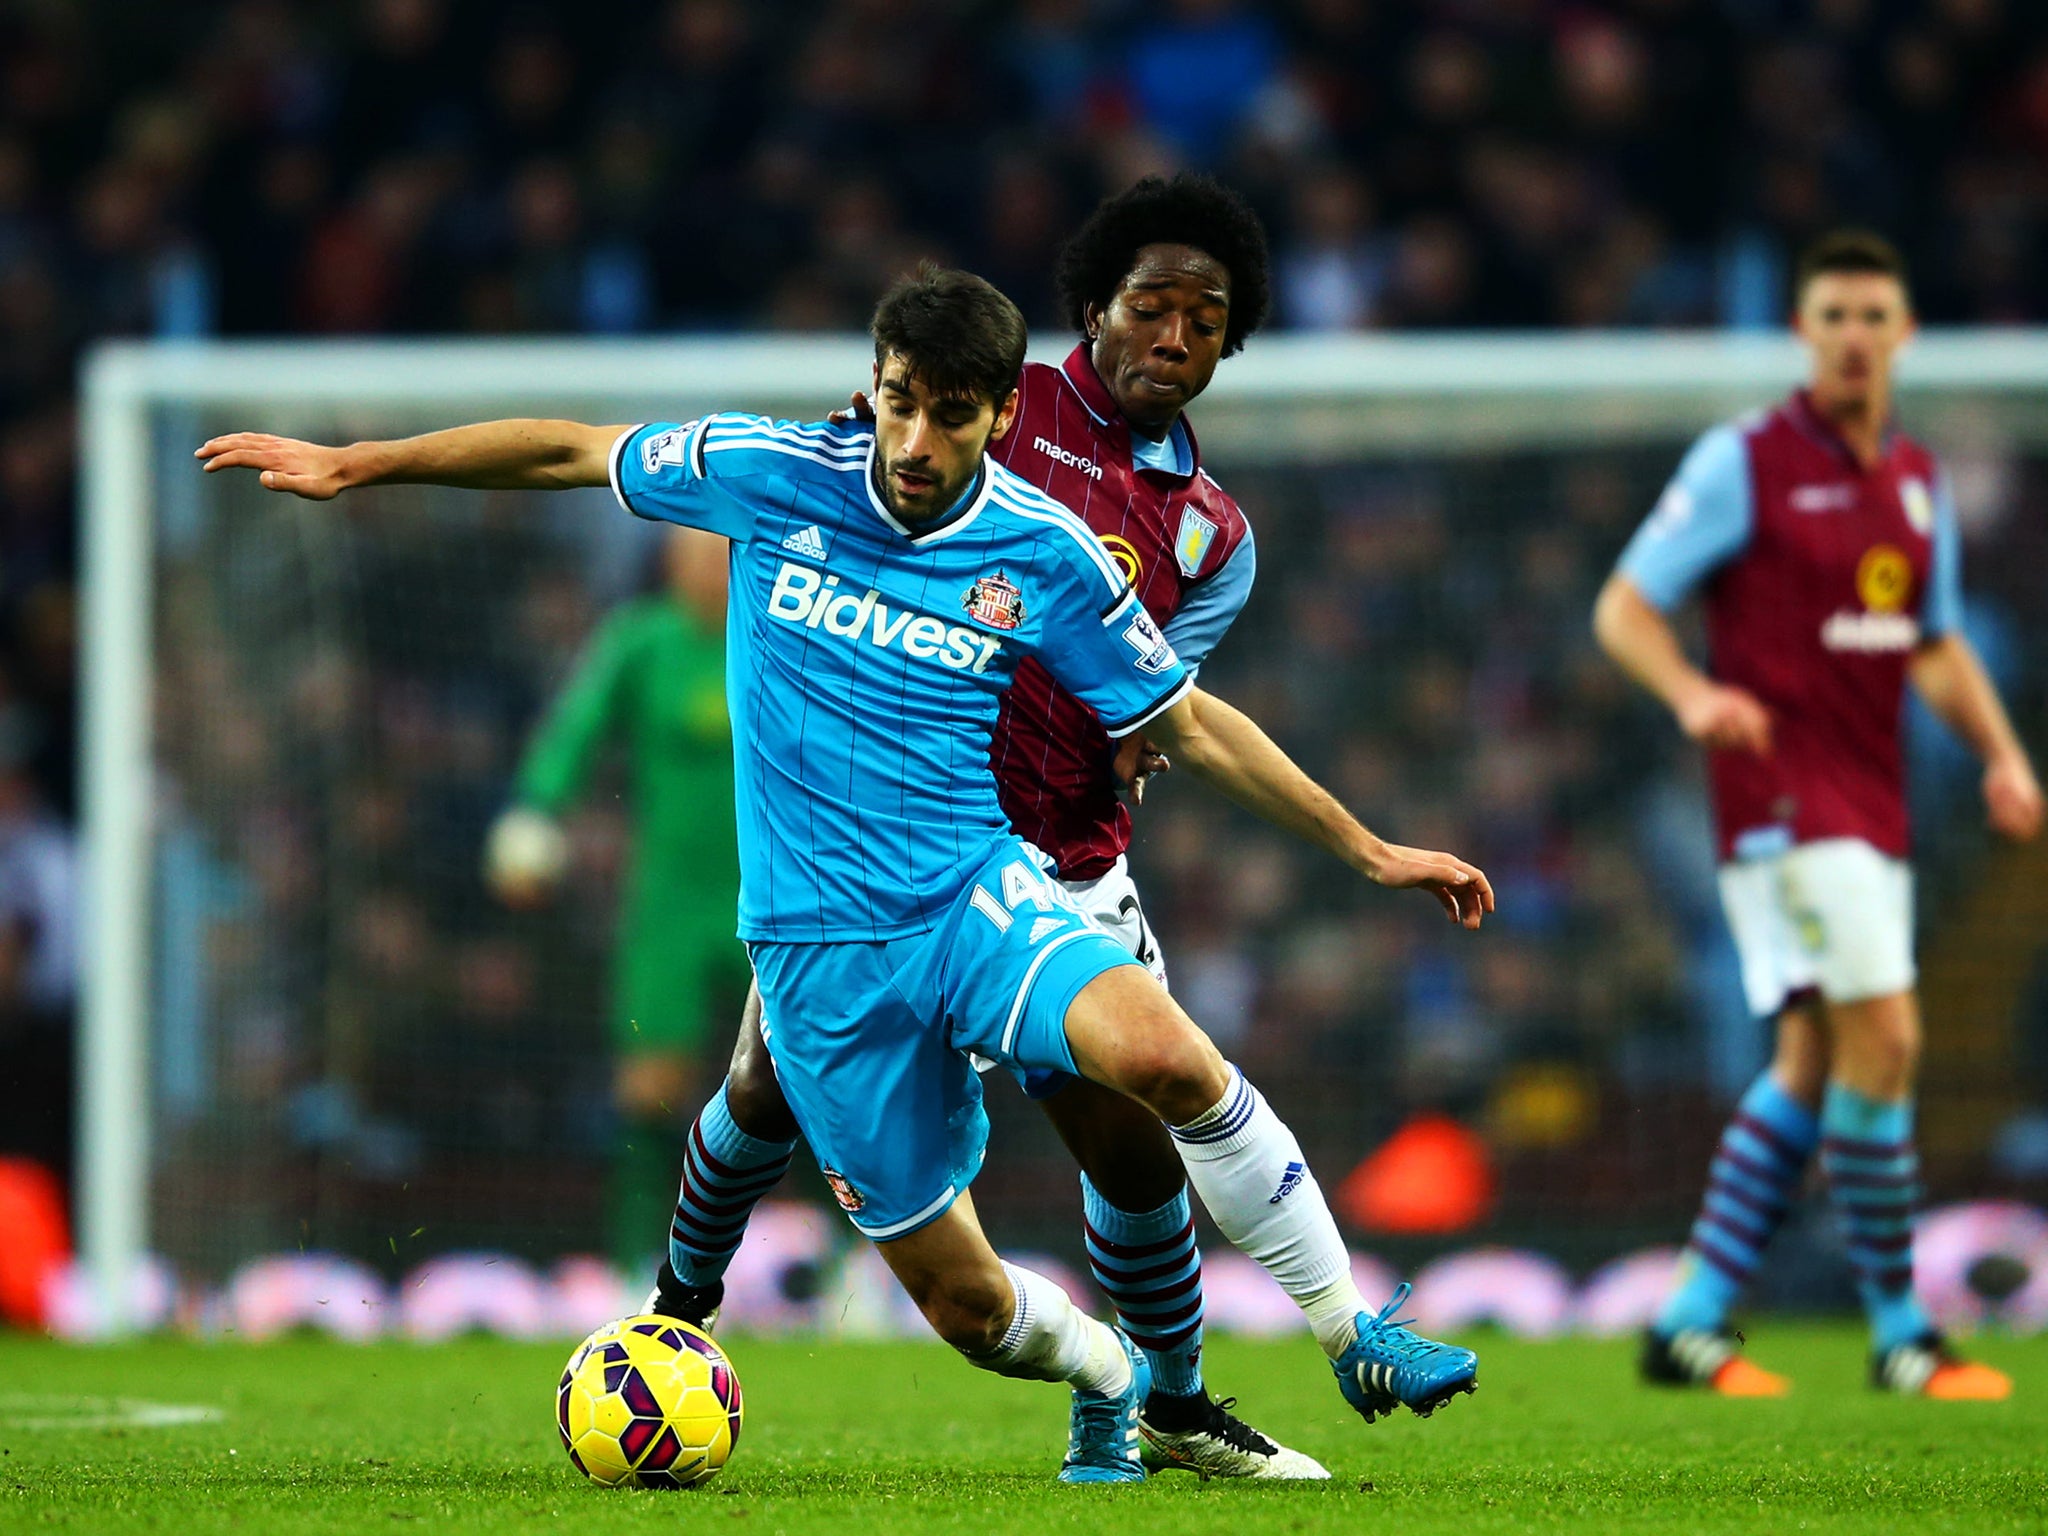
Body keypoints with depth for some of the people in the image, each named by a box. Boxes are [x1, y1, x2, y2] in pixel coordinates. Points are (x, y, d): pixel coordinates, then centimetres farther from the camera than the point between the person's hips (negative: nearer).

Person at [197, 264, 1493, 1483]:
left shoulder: (1046, 557, -4)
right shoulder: (773, 475, -4)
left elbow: (1190, 725, 6)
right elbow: (574, 452, 10)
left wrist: (1370, 850, 5)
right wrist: (352, 465, 12)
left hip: (976, 889, -1)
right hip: (819, 950, 1)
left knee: (1159, 1051, -33)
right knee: (961, 1300, -2)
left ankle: (1353, 1331, -15)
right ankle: (1107, 1376, 35)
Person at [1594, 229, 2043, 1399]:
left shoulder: (1918, 480, 13)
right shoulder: (1745, 463, -7)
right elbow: (1625, 607, -6)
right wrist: (1693, 693, -26)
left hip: (1873, 801, 8)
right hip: (1783, 789, -8)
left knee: (1814, 1064, 7)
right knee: (1885, 1038, -14)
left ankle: (1692, 1325, 13)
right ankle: (1899, 1334, -6)